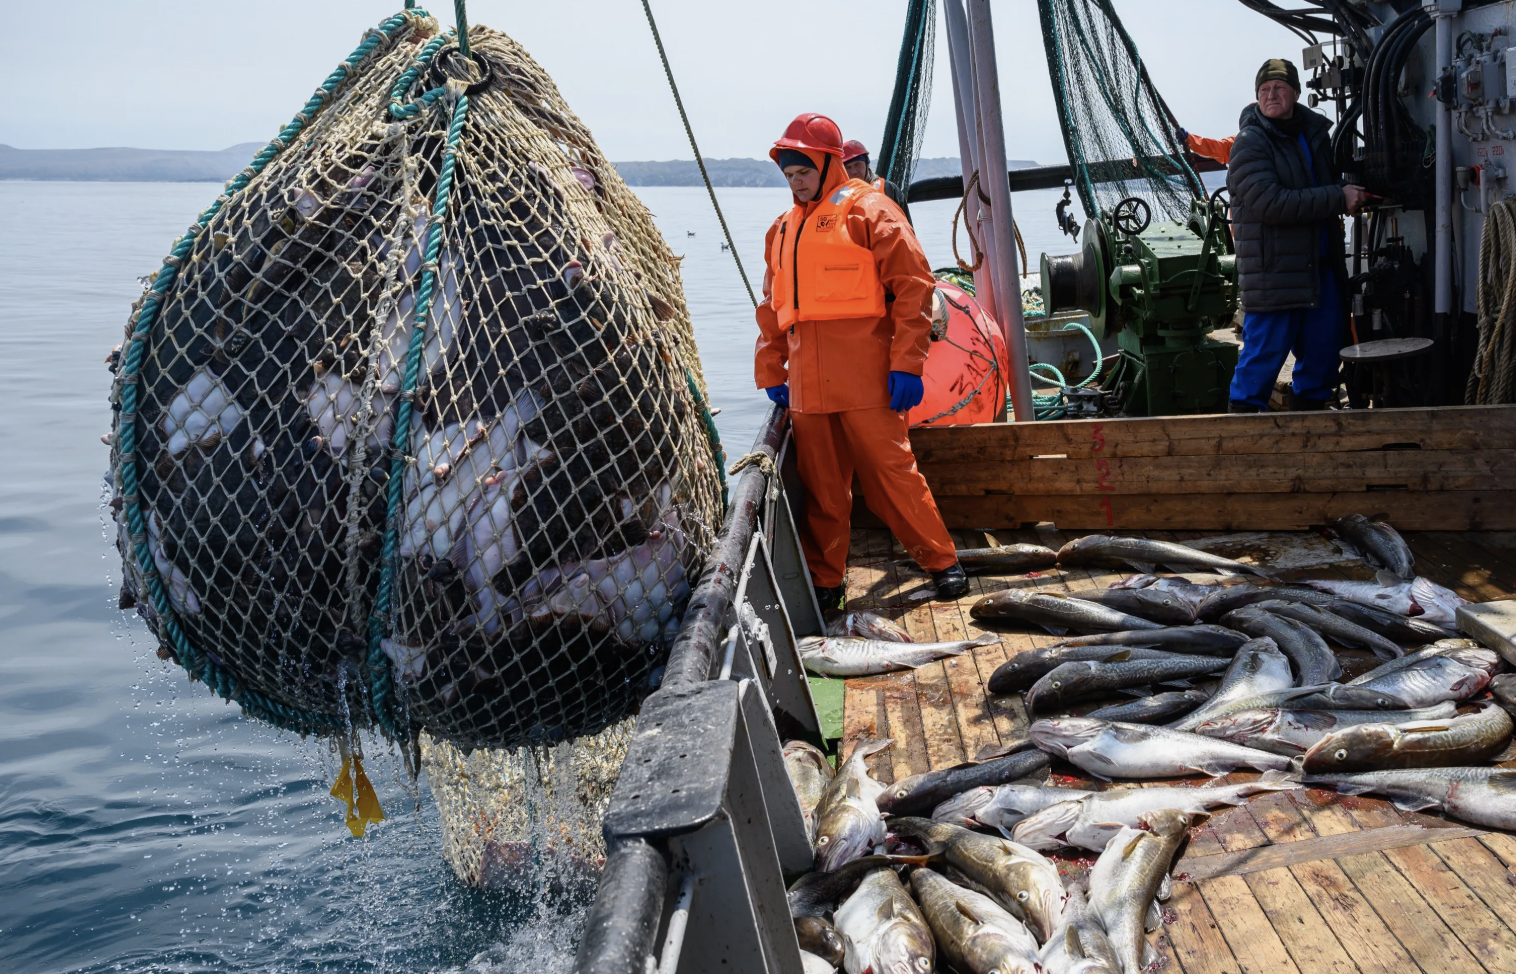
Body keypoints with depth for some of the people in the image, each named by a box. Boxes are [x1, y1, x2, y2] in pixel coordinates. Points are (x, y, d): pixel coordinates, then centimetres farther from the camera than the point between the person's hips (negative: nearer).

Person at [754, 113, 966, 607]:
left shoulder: (867, 210, -1)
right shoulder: (783, 229, 20)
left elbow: (913, 285, -7)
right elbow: (772, 308, 25)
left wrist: (906, 364, -13)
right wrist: (770, 373, 15)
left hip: (865, 381, -6)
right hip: (806, 385, 6)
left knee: (891, 472, -3)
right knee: (821, 487, 8)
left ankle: (942, 562, 10)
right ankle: (825, 580, 16)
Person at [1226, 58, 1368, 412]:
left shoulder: (1314, 132, 14)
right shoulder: (1249, 143, -9)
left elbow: (1331, 181, 33)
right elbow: (1272, 203, -22)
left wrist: (1350, 193, 11)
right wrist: (1338, 198, -19)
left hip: (1322, 268, 7)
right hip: (1273, 272, -7)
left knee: (1323, 348, 12)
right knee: (1266, 349, -6)